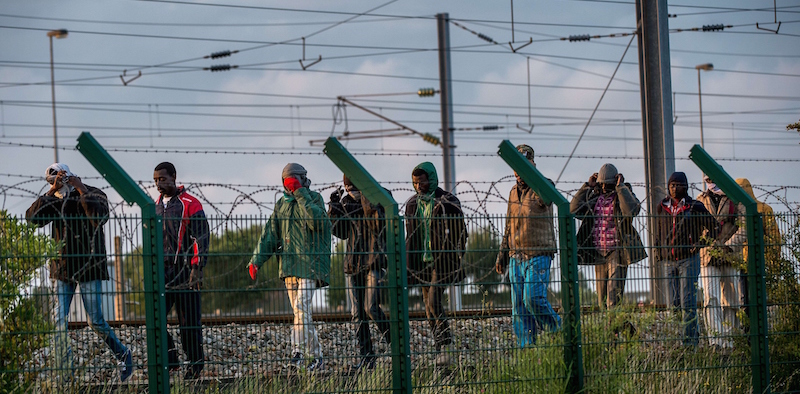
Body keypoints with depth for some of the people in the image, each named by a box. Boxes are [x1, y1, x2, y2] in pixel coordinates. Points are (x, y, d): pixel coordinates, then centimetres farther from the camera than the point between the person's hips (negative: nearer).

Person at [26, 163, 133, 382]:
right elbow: (33, 217, -12)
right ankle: (65, 373, -1)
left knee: (95, 321, -4)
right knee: (60, 321, -5)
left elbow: (99, 217, -26)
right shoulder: (54, 200, 5)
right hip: (63, 267, 3)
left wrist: (82, 190, -22)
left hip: (89, 267, -3)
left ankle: (122, 354, 20)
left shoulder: (94, 194, -5)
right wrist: (52, 191, -17)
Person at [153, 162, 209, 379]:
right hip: (162, 271, 6)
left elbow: (201, 238, -8)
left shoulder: (190, 204, -5)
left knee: (188, 319, -1)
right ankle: (170, 358, 1)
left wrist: (197, 269, -15)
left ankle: (195, 362, 9)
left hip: (184, 270, -6)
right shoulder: (156, 206, 17)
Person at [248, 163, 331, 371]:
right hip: (288, 265, 6)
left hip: (309, 262, -6)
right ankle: (316, 357, 9)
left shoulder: (314, 198, 1)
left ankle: (298, 350, -24)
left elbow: (316, 221, -19)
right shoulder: (281, 205, 16)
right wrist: (256, 260, 0)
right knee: (301, 311, 5)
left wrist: (301, 194, -16)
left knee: (302, 307, -19)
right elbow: (270, 235, 12)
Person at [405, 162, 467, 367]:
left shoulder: (448, 202, -6)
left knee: (434, 301, -19)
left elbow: (460, 233, -4)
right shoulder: (412, 204, 11)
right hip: (422, 262, 6)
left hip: (442, 260, -6)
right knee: (429, 309, 5)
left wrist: (457, 261, -9)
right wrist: (408, 265, 14)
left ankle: (445, 345, -12)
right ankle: (441, 349, 12)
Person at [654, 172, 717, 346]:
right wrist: (657, 252, 15)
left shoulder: (695, 207, -1)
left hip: (688, 259, -4)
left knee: (688, 303, -9)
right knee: (674, 303, 5)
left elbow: (712, 227, 8)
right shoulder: (662, 207, 11)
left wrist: (700, 243, -3)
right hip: (669, 260, 4)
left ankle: (689, 339, -9)